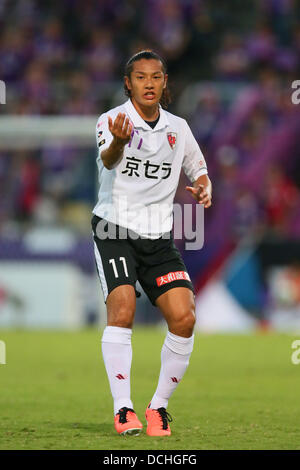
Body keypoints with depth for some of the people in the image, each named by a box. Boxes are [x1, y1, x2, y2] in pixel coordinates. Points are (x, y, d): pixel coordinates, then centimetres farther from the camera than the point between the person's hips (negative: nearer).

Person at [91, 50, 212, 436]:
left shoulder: (178, 128, 9)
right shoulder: (112, 120, -6)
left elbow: (199, 170, 24)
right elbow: (106, 159, -28)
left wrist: (203, 188, -1)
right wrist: (118, 143, -52)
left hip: (159, 236, 4)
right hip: (114, 229, -4)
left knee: (184, 317, -9)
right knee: (122, 309, -22)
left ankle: (159, 406, 7)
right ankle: (122, 409, -16)